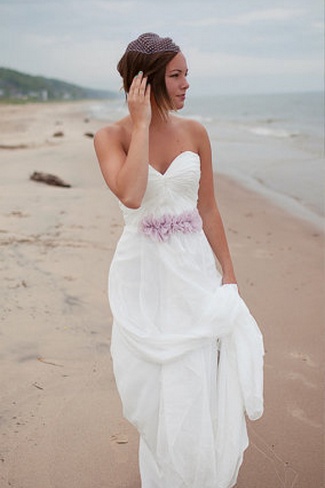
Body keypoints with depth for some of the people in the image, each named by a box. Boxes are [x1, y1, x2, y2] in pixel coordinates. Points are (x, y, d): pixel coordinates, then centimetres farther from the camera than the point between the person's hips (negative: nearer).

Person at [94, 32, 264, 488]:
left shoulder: (195, 132, 0)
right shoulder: (111, 136, -7)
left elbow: (208, 209, 5)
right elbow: (131, 195, -25)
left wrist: (228, 273, 4)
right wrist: (141, 123, -19)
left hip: (194, 268, 1)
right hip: (142, 272, -1)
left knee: (196, 378, 3)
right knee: (150, 382, 12)